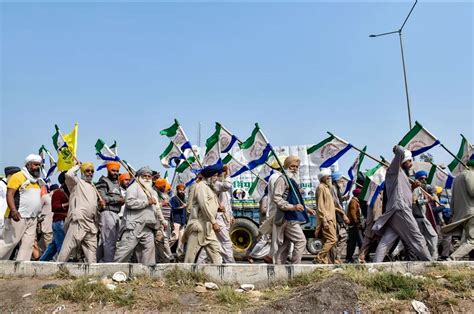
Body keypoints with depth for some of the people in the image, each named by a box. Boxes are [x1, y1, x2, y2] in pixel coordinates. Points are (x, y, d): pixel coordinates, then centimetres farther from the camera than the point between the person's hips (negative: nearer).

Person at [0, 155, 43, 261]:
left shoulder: (37, 180, 16)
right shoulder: (18, 176, -8)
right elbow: (9, 194, -17)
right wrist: (13, 210, -30)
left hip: (32, 219, 8)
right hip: (18, 217, -8)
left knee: (28, 244, 6)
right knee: (9, 242, -3)